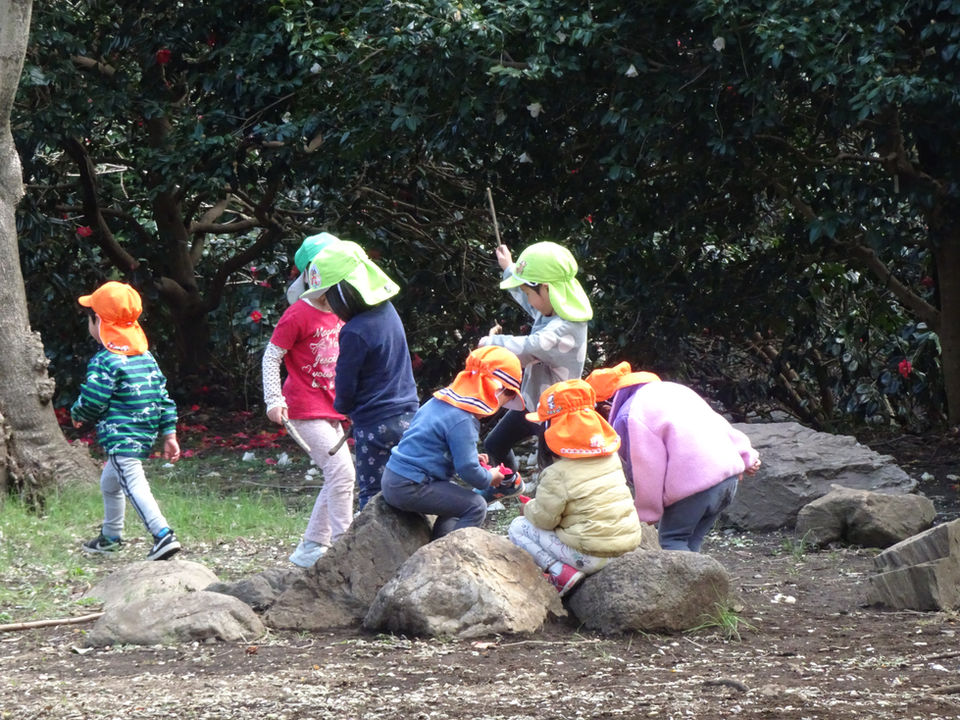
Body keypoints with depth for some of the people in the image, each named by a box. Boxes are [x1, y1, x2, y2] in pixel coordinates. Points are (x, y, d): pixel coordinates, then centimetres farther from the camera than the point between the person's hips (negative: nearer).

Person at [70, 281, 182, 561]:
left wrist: (77, 415, 8)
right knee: (110, 483, 28)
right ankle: (110, 537, 45)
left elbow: (91, 403, -15)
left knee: (134, 485, -19)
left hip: (120, 437, -9)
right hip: (145, 434, 9)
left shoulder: (104, 362, -14)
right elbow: (163, 398, 11)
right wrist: (169, 435, 14)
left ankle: (163, 535, -36)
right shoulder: (146, 357, 11)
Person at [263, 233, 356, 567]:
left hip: (333, 410, 9)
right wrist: (274, 399, -20)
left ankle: (310, 548, 18)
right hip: (306, 410, -9)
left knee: (336, 479, 9)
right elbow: (271, 356, -11)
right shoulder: (298, 314, -12)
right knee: (342, 471, -16)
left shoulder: (338, 314, 11)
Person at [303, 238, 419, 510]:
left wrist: (342, 406, 10)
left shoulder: (355, 333, -20)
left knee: (371, 497, -1)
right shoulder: (388, 312, 5)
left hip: (376, 425, -8)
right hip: (408, 417, 8)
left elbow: (345, 389, -12)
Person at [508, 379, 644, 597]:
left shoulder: (557, 474, -15)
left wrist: (529, 507, 13)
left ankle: (562, 573, -7)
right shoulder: (611, 458, 6)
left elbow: (544, 518, -9)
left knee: (518, 527, 8)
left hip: (593, 556, -8)